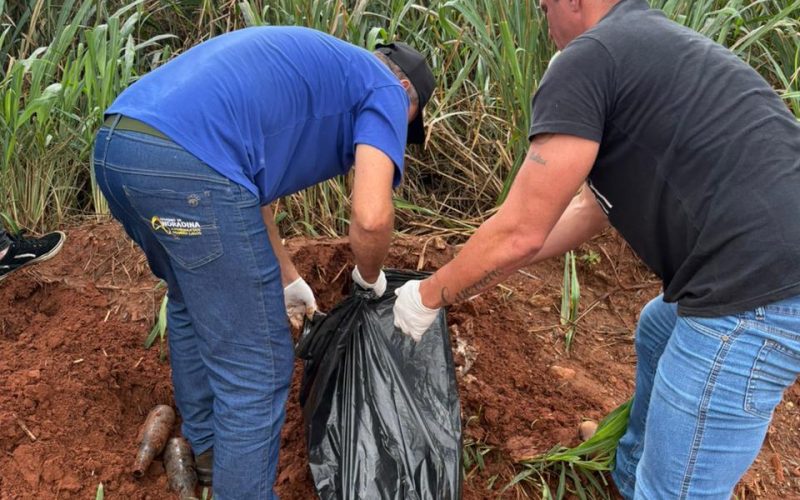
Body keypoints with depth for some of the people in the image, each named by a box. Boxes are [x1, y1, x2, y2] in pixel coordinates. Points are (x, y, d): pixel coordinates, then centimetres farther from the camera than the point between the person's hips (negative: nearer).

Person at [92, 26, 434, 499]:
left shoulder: (305, 65, 34)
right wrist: (371, 276, 16)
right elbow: (371, 217, -7)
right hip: (188, 163, -10)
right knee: (256, 367, 5)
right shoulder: (383, 90, 11)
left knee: (194, 305, 32)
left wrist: (286, 279, 45)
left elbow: (249, 187, 38)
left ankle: (206, 447, 49)